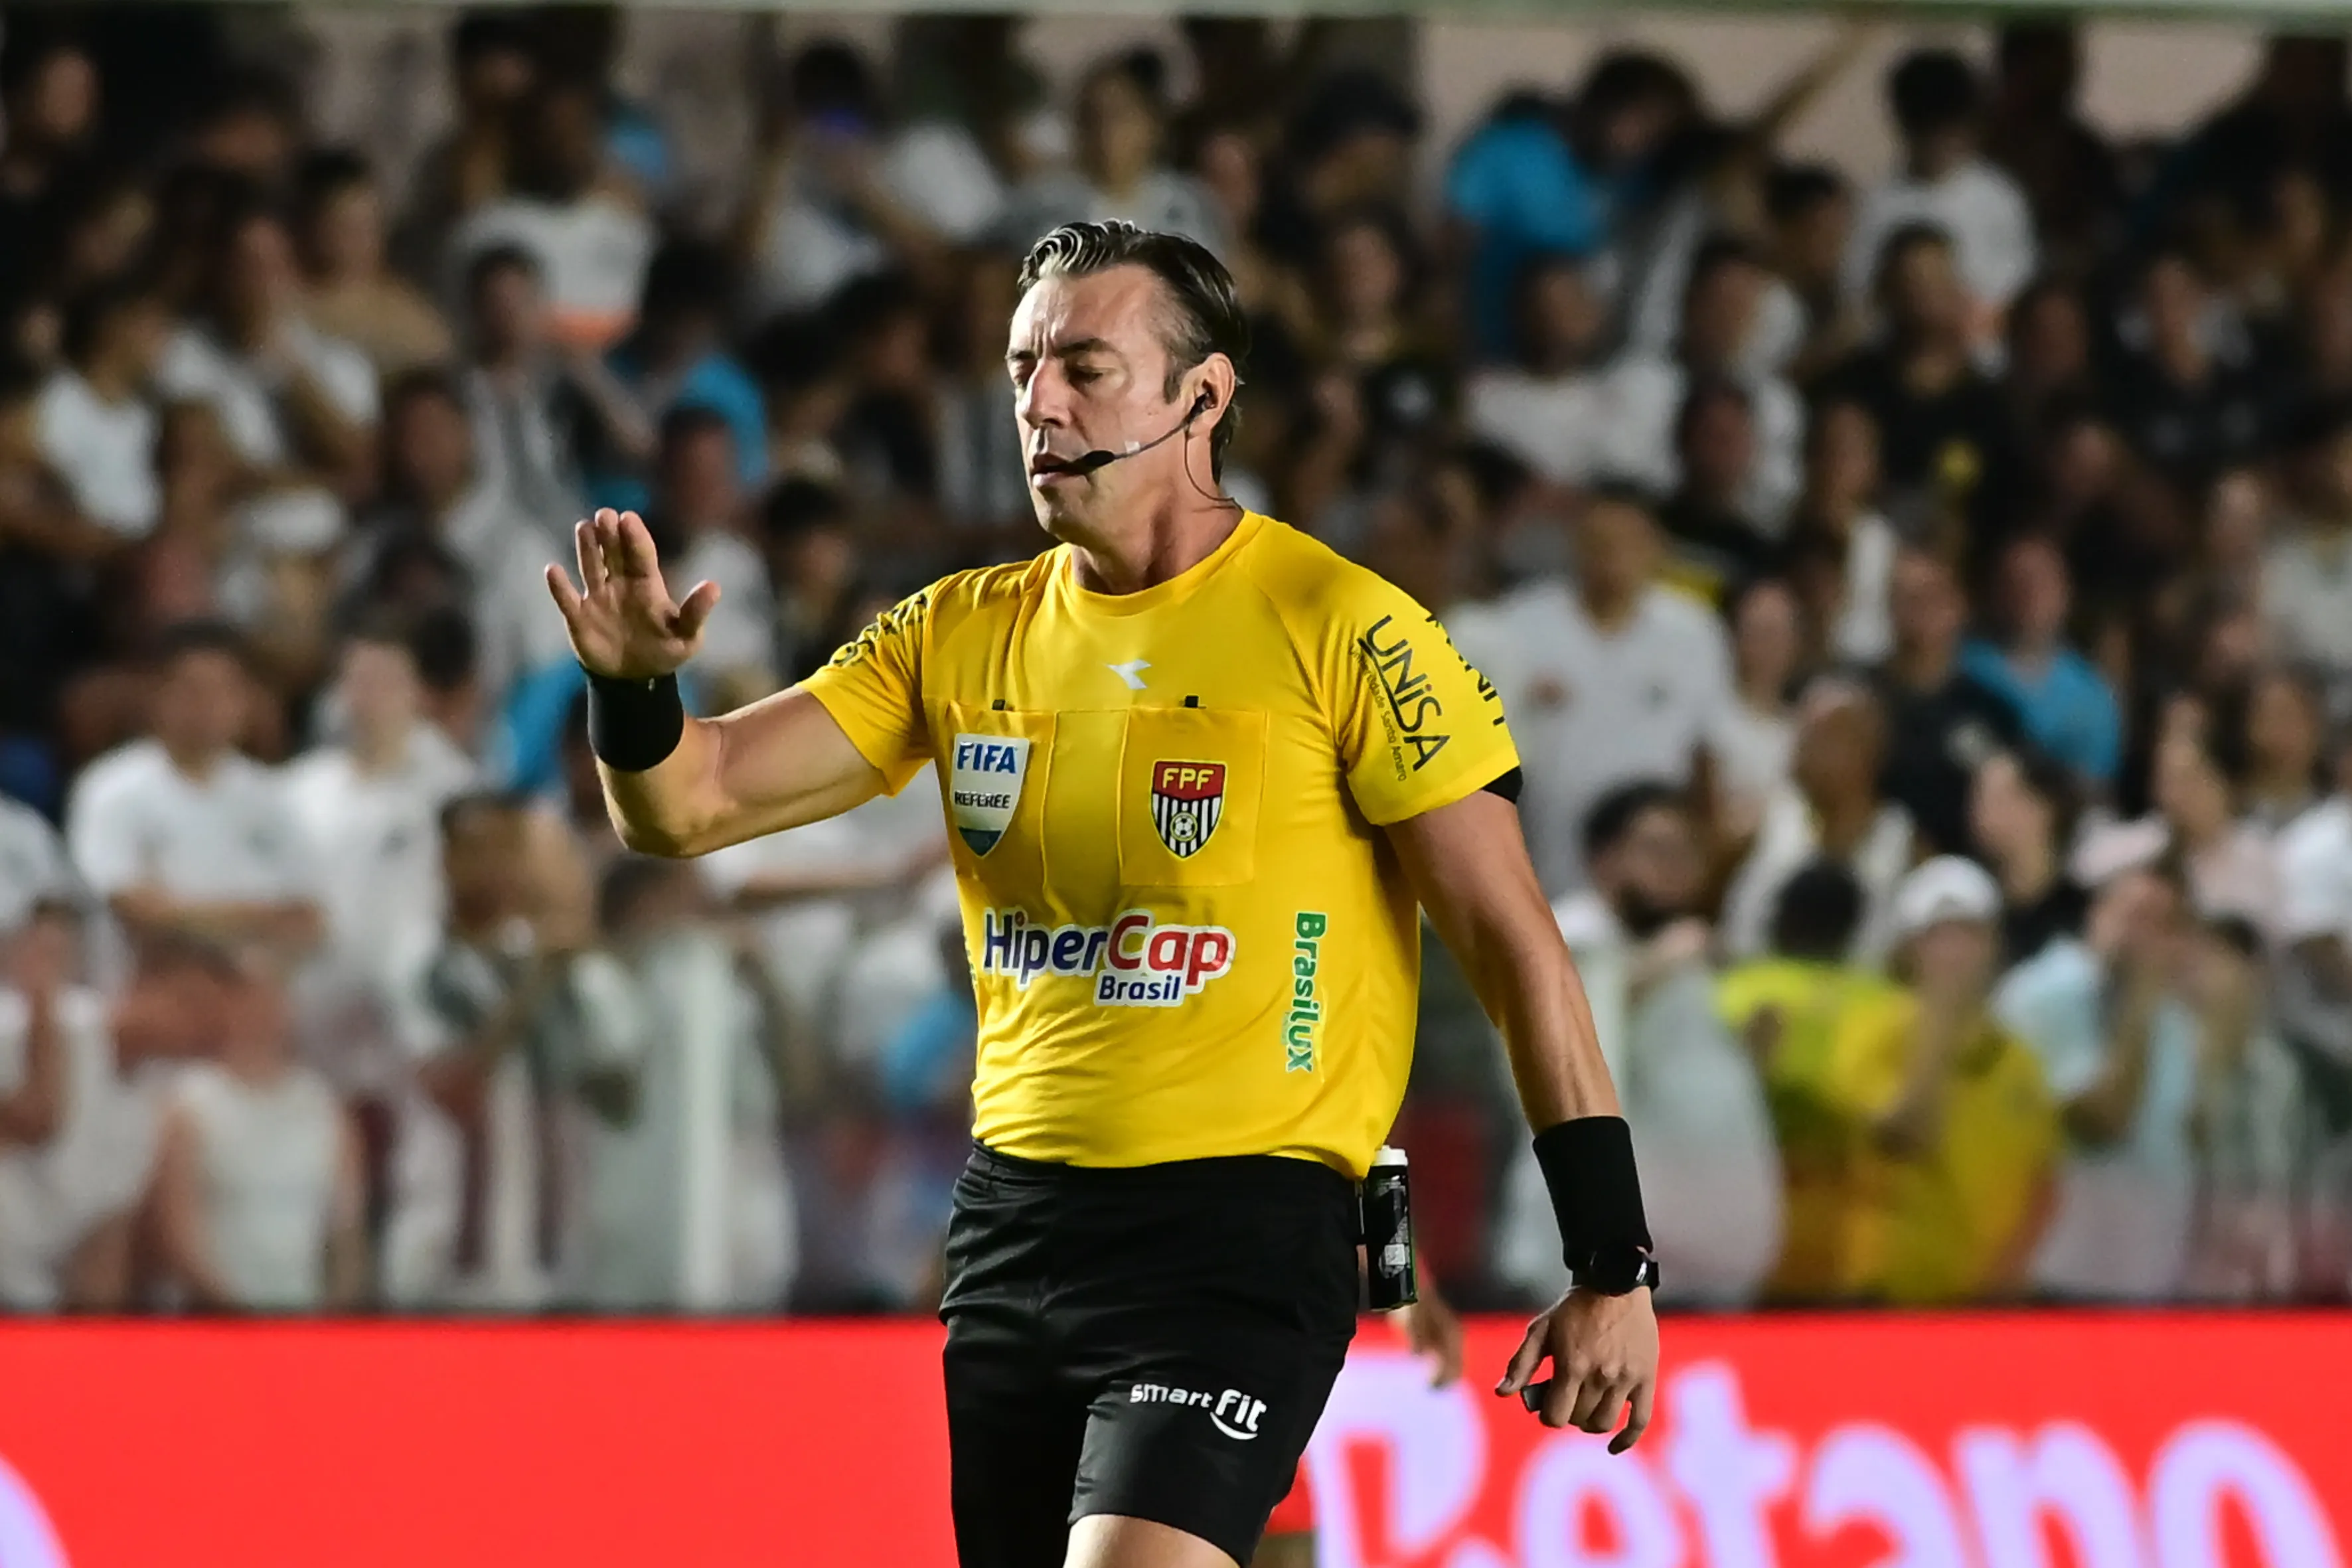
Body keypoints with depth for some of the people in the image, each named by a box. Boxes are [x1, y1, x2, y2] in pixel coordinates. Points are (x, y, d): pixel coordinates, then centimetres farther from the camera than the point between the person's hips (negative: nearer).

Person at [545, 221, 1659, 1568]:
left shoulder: (1339, 630, -8)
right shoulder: (962, 636, 8)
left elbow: (1515, 943, -7)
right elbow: (687, 805, 7)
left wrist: (1613, 1266, -10)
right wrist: (634, 689, -17)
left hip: (1243, 1226, -6)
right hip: (1014, 1224, 6)